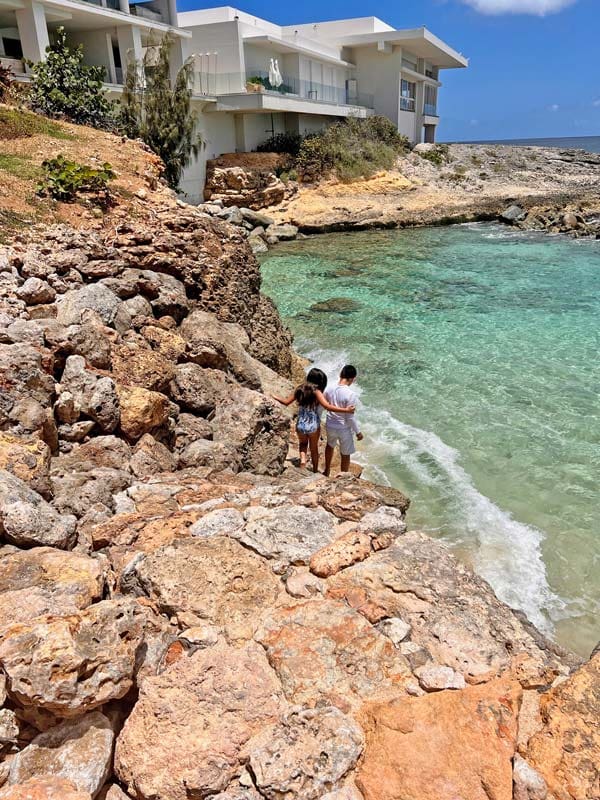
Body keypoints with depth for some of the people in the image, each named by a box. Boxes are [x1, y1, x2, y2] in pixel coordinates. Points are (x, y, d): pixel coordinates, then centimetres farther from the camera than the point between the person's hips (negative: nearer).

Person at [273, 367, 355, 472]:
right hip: (313, 426, -3)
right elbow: (327, 407, -30)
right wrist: (346, 410, -31)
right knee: (314, 448, 22)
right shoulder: (316, 392, -18)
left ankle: (302, 458, 4)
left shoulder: (299, 389, -4)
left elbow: (286, 402, 4)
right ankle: (315, 470, 35)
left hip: (300, 425, 3)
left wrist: (275, 397, 23)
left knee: (303, 443, 31)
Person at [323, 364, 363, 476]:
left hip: (330, 426, 6)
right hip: (344, 429, -6)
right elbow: (350, 417, -20)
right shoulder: (350, 394, -25)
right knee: (345, 454, 14)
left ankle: (327, 470, 49)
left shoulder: (329, 390, -9)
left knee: (330, 445, 32)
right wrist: (358, 432, -8)